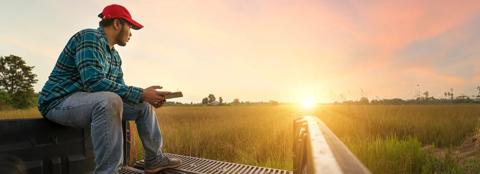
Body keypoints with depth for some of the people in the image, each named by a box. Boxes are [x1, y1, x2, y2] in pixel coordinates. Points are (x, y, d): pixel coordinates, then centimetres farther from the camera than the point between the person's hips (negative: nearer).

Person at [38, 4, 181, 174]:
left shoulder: (115, 56, 10)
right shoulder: (90, 37, -17)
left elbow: (119, 88, 11)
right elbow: (93, 81, -30)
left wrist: (146, 96, -6)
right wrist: (141, 94, -29)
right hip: (59, 101, -9)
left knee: (144, 105, 5)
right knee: (110, 100, -38)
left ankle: (154, 159, 13)